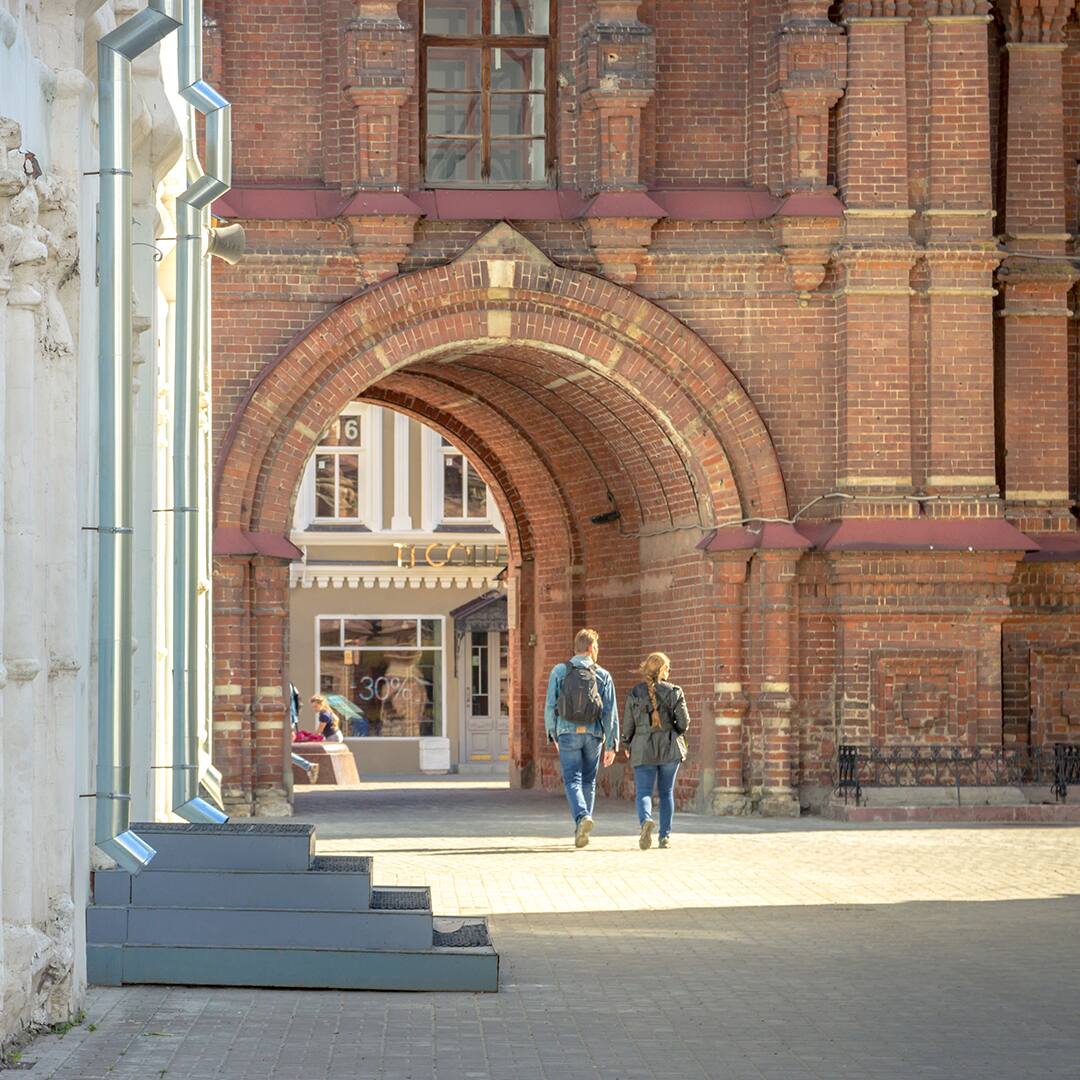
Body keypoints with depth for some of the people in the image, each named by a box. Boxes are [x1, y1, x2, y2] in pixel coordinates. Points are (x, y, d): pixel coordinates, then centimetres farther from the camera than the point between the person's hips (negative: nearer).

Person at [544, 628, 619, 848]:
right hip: (593, 734, 1)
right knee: (588, 781, 15)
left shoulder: (560, 671, 0)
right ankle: (581, 830, 20)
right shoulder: (603, 676, 2)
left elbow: (550, 706, -1)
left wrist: (553, 734, 12)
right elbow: (611, 712, -1)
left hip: (568, 733, -1)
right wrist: (611, 745, 2)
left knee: (572, 780, -1)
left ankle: (582, 817, -27)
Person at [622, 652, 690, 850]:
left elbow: (629, 725, 3)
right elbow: (683, 722, -5)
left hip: (643, 750, -1)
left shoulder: (634, 694, 0)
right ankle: (665, 836, 13)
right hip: (669, 748, 1)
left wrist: (627, 745, 20)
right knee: (667, 793, 13)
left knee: (644, 792, -2)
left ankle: (646, 820, -32)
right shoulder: (674, 692, -2)